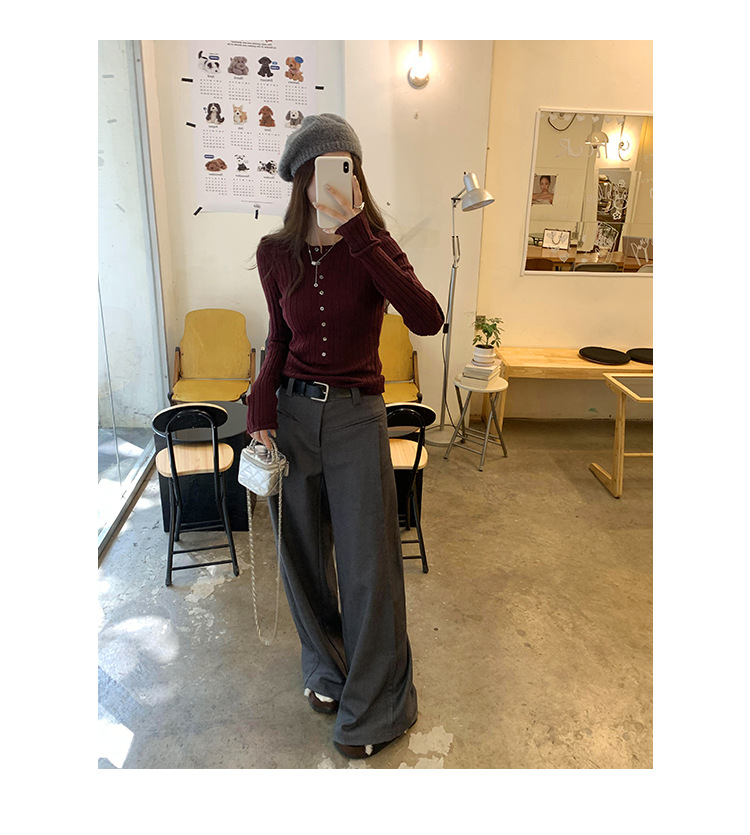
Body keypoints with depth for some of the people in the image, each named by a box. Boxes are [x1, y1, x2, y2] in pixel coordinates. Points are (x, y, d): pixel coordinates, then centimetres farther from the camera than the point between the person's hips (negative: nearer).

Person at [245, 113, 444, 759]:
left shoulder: (373, 249, -6)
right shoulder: (276, 253, 1)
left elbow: (428, 321, -24)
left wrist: (358, 237, -27)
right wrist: (262, 401, -4)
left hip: (357, 418, -2)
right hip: (292, 414, 3)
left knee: (369, 567, 4)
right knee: (303, 555, 14)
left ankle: (374, 710, 28)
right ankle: (326, 669, 43)